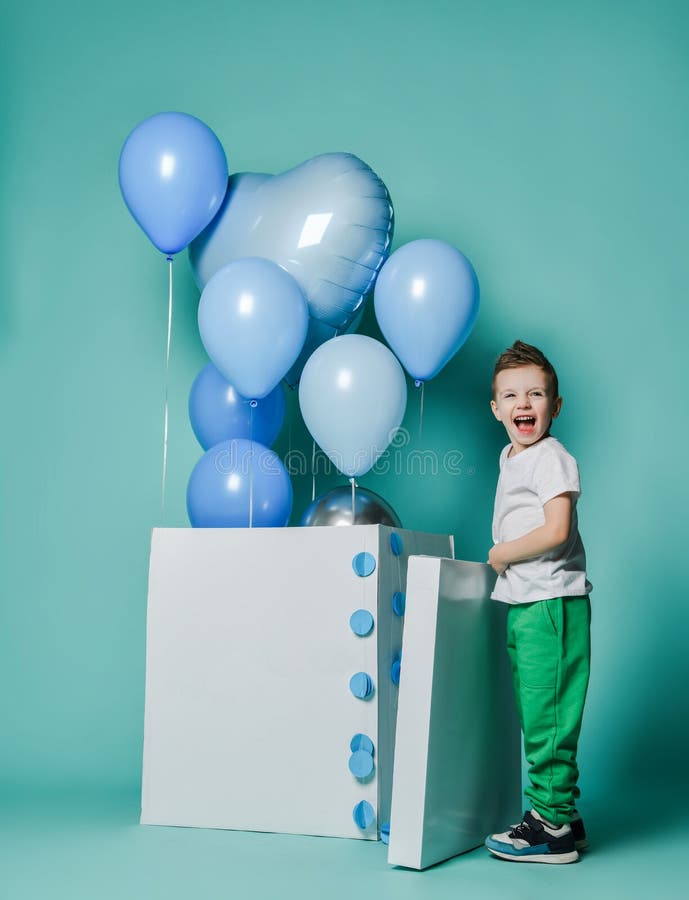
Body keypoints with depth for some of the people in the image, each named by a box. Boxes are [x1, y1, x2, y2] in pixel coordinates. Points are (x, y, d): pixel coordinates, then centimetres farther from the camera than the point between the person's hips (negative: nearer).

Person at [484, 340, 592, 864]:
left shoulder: (552, 458, -12)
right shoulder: (510, 457, 16)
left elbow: (556, 531, -22)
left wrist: (502, 554, -11)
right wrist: (503, 559, 12)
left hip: (552, 601, -10)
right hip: (521, 603, 10)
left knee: (547, 715, -4)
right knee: (535, 715, 15)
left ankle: (554, 826, 5)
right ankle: (559, 815, 26)